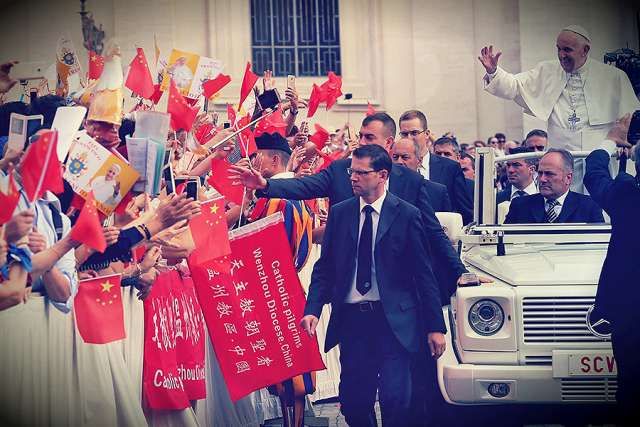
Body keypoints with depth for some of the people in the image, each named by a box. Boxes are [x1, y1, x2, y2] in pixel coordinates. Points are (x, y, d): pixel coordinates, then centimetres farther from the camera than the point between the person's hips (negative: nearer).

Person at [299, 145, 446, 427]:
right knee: (353, 403, 6)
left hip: (393, 320, -3)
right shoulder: (339, 213, 8)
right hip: (351, 319, 3)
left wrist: (435, 326, -3)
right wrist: (313, 309, -6)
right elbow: (324, 267, 8)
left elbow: (423, 273, -1)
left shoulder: (406, 215, -1)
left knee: (394, 401, -9)